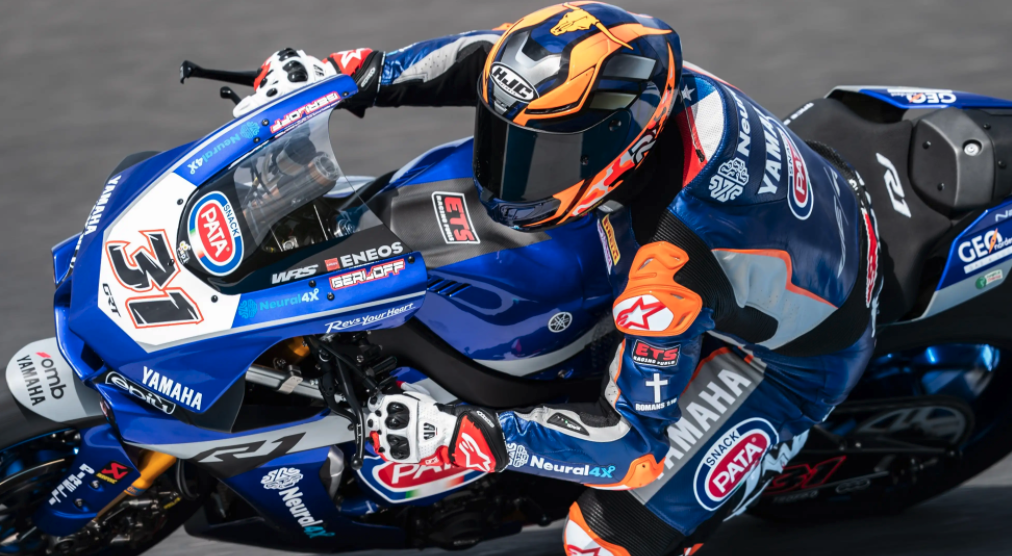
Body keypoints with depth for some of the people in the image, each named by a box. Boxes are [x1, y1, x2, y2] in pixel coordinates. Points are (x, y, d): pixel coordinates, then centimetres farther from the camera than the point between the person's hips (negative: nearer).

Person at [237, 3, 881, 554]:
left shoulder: (668, 277, -44)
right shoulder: (639, 75, -26)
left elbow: (641, 443, -33)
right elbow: (498, 55, -6)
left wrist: (461, 436, -34)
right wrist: (356, 74, -10)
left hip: (793, 359, -8)